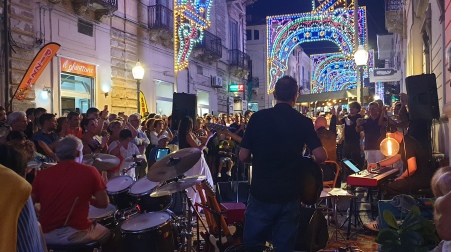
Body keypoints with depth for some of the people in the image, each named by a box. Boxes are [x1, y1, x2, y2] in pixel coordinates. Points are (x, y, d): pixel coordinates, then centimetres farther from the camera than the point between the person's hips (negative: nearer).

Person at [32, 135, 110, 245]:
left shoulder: (43, 174, 2)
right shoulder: (90, 171, -5)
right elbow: (103, 203, -5)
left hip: (46, 234, 3)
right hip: (76, 233, -3)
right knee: (106, 232, 28)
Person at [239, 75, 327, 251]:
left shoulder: (258, 117, -4)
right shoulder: (303, 122, -2)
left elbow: (243, 156, -3)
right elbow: (321, 156, -10)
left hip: (261, 194, -1)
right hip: (289, 196, 1)